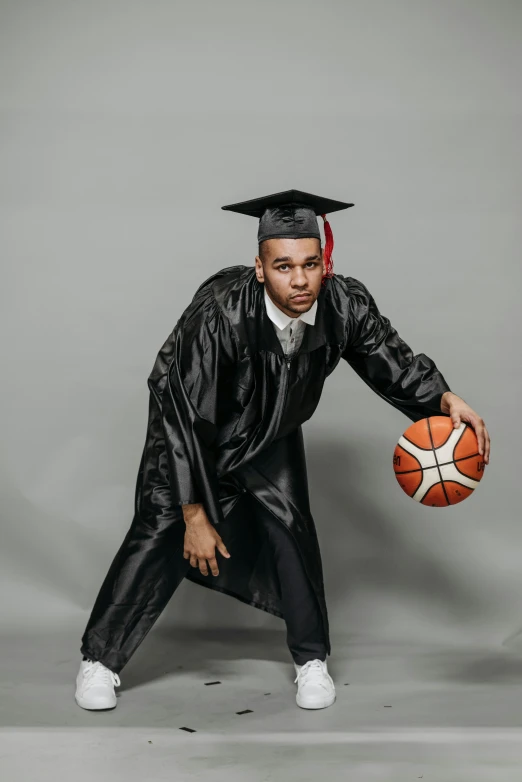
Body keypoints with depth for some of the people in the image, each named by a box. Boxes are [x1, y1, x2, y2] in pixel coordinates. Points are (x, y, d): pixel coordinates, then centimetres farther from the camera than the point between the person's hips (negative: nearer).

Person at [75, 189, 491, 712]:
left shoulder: (346, 305, -28)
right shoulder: (220, 312, -38)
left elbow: (394, 363, -12)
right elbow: (187, 418, -31)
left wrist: (444, 401, -33)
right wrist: (195, 516, -26)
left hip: (270, 431, 3)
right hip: (188, 420, -3)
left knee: (291, 525, -6)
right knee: (161, 531, -7)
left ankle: (311, 659, 14)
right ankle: (99, 659, 11)